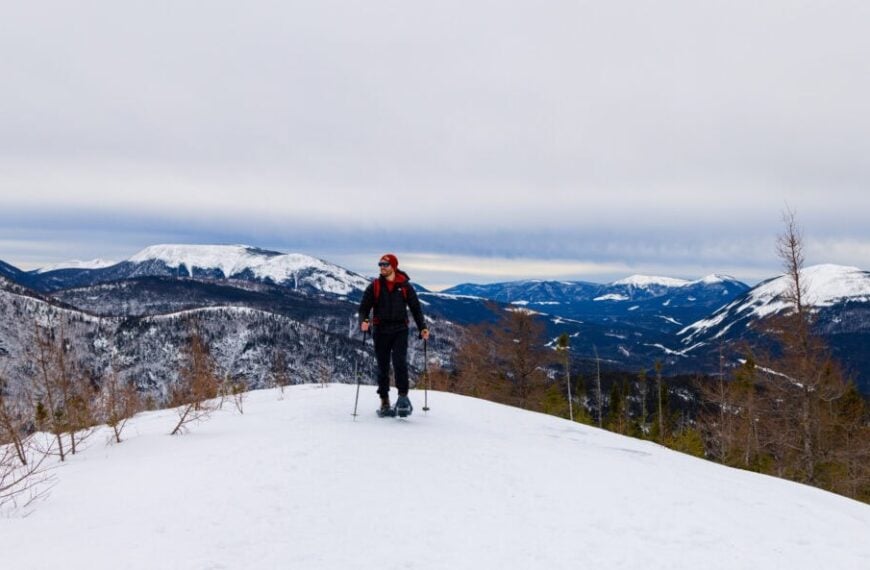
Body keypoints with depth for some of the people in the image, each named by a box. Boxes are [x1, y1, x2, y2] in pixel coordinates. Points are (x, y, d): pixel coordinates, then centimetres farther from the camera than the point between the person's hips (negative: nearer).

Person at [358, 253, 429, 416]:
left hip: (400, 330, -1)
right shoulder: (374, 286, 6)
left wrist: (422, 327, 0)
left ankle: (403, 396, -11)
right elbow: (364, 308, 5)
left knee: (400, 362, -17)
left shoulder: (404, 285, 5)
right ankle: (384, 401, 12)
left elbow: (415, 307, 10)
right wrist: (363, 321, -16)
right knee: (383, 366, 5)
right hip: (381, 330, 1)